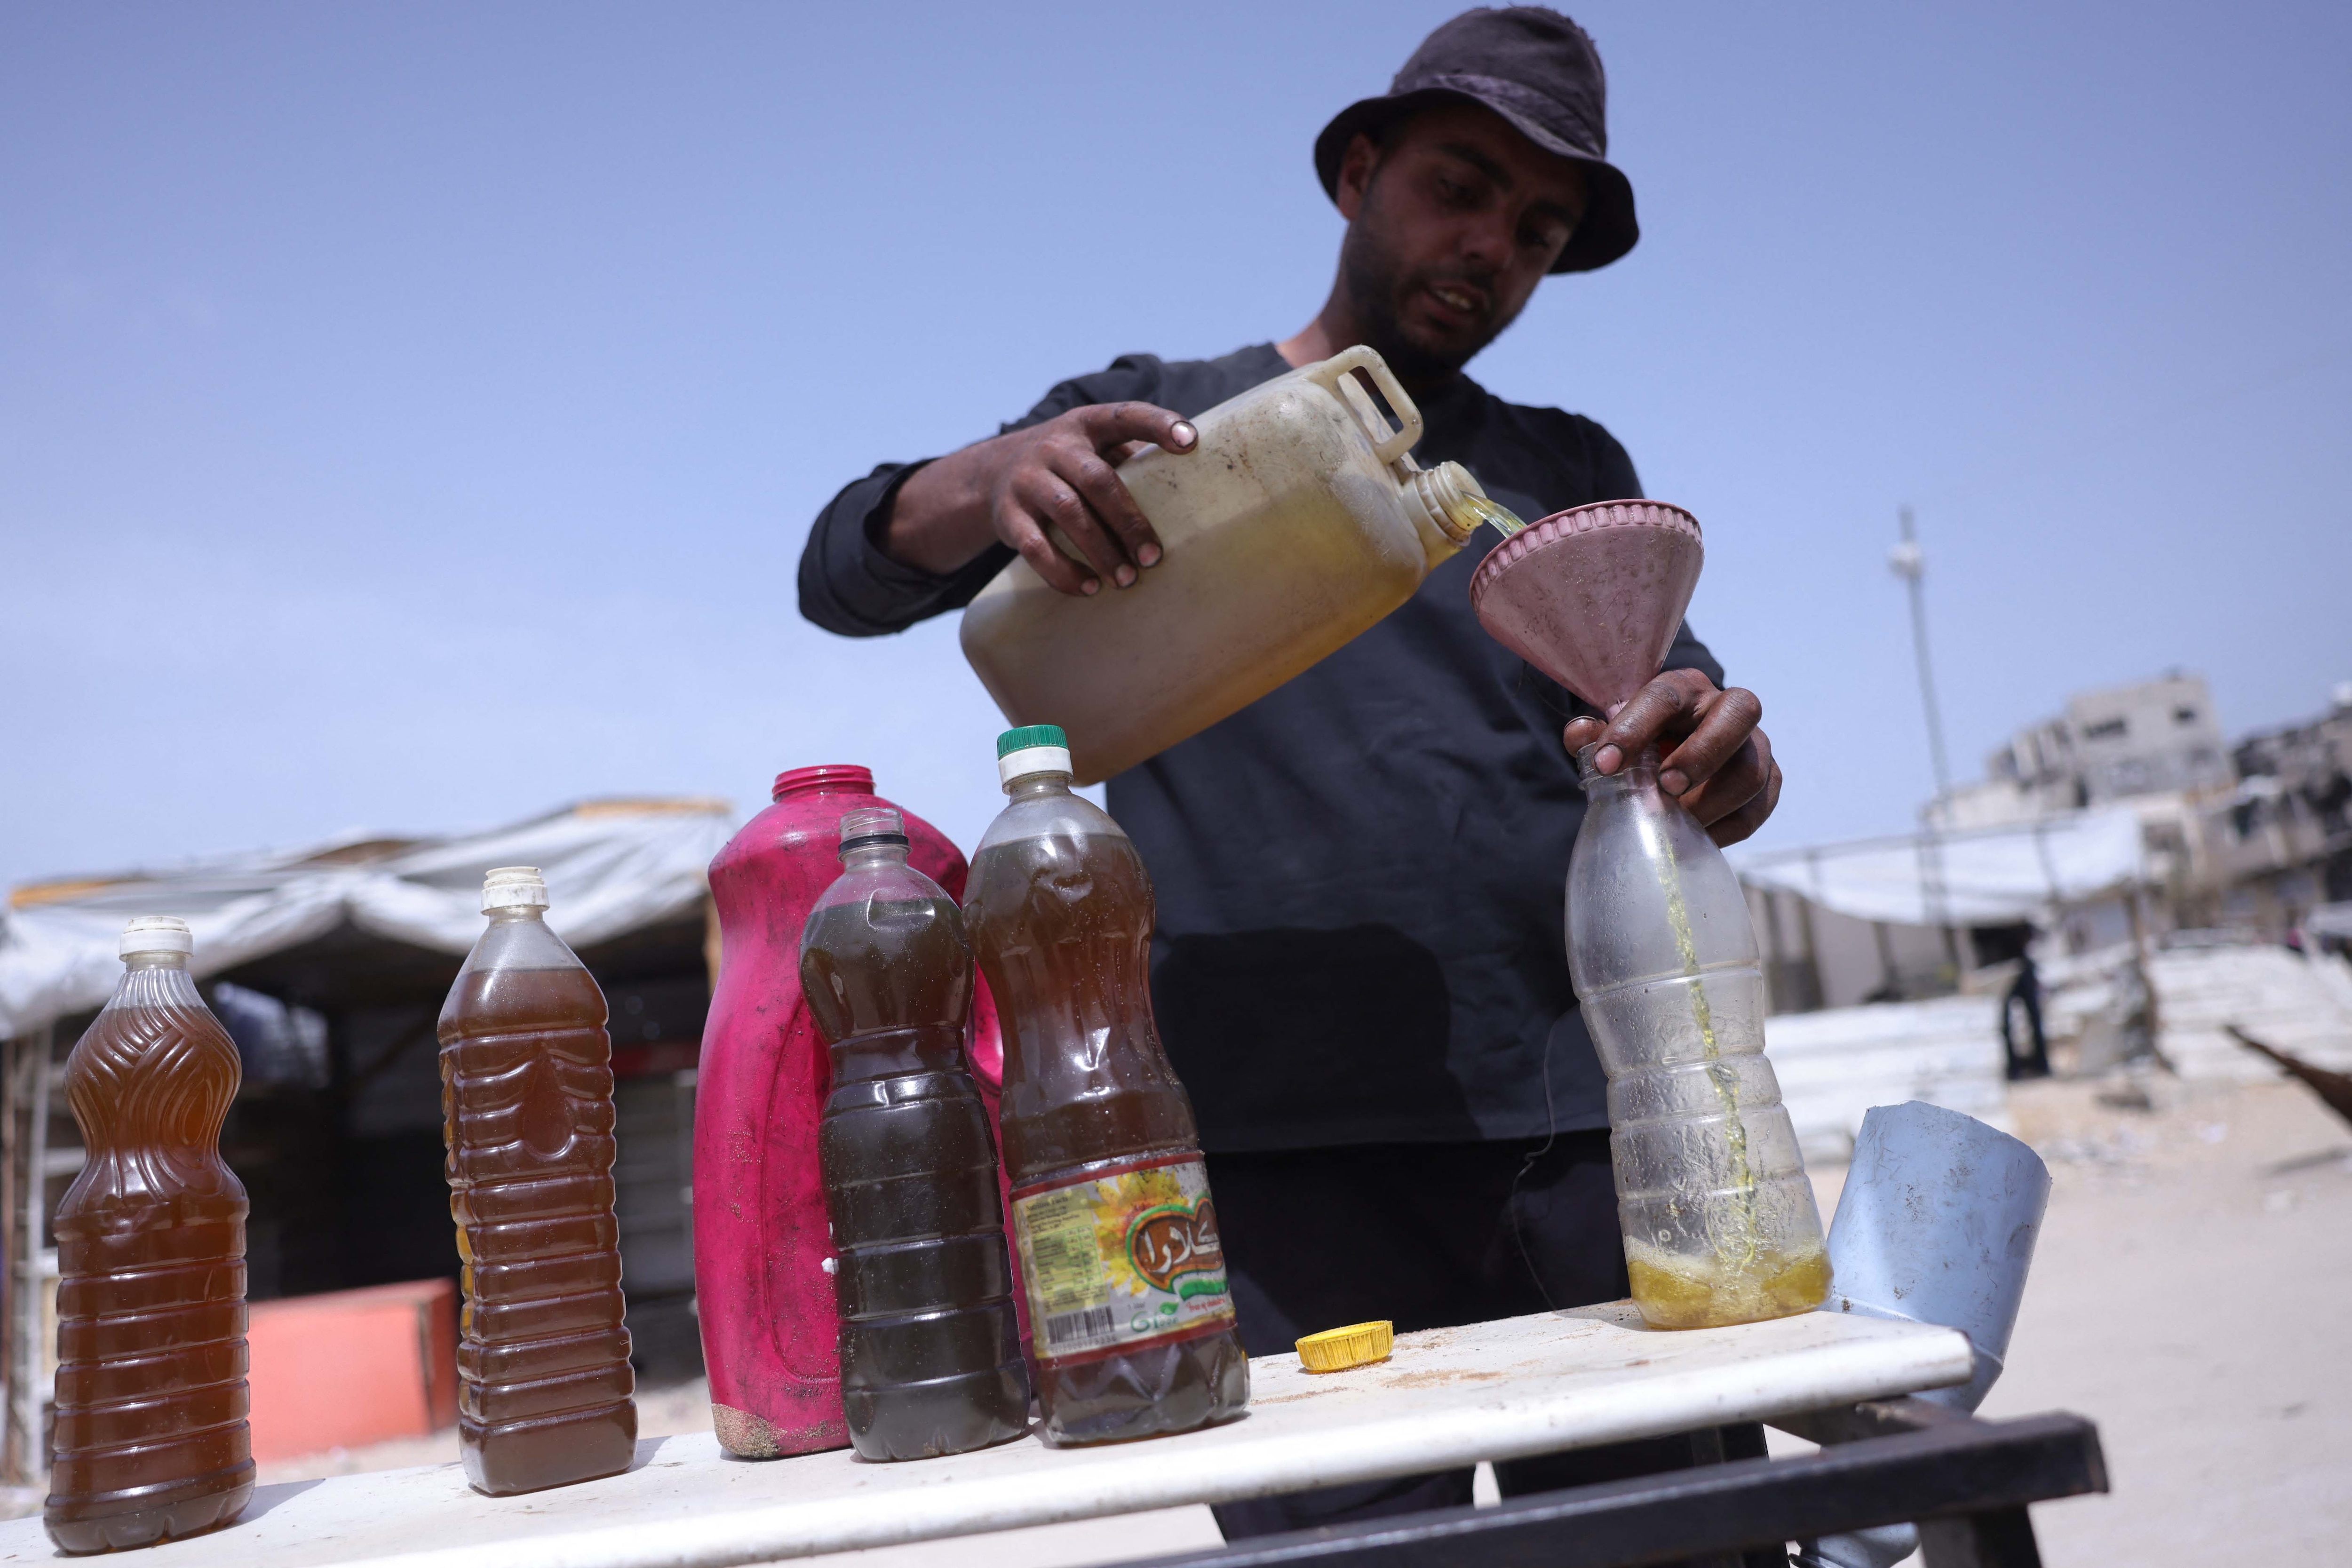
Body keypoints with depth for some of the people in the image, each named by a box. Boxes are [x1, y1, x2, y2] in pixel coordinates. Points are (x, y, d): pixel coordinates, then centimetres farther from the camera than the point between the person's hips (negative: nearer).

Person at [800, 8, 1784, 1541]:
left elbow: (1684, 703, 9)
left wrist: (1726, 759, -17)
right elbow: (847, 573, 4)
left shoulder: (1572, 471, 19)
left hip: (1594, 1129, 3)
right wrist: (996, 478, -18)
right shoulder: (1152, 423, 13)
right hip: (1282, 1153, -2)